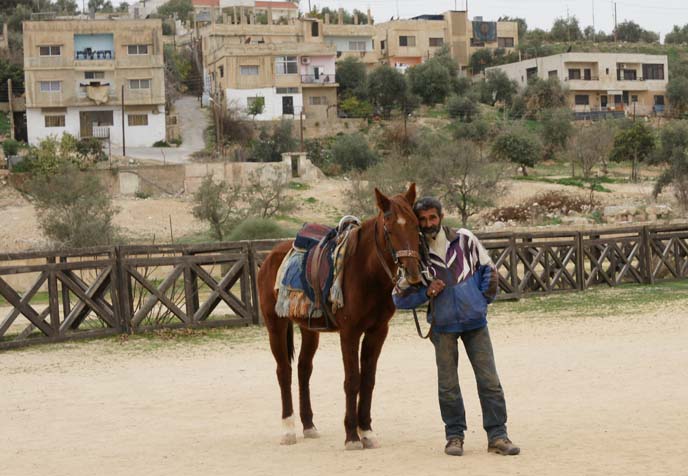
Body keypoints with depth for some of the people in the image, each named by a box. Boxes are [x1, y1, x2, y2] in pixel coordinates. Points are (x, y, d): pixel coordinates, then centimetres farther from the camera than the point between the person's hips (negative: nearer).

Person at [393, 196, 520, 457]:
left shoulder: (465, 240, -1)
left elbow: (489, 270, 10)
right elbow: (400, 298, 1)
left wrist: (483, 300, 2)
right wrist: (427, 292, -13)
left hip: (475, 321, 1)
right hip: (443, 326, 0)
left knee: (489, 381, 0)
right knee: (447, 386, 5)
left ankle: (497, 435, 7)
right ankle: (455, 436, 19)